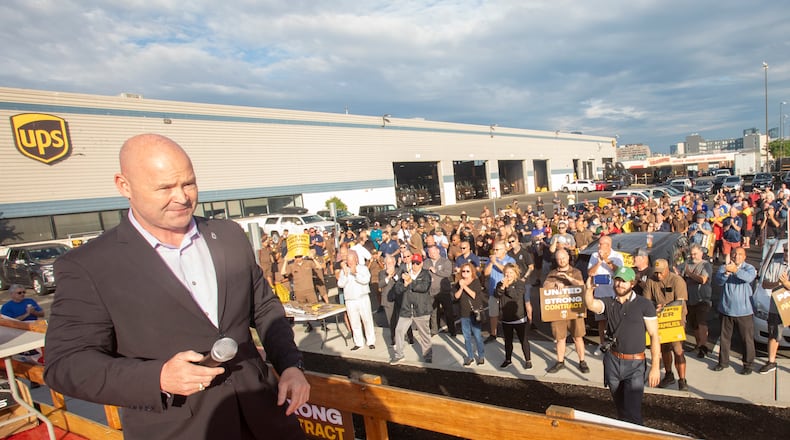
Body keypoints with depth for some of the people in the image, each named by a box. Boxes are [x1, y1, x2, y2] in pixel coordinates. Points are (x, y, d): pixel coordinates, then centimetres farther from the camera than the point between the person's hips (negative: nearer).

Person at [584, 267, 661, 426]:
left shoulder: (644, 305, -5)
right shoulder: (609, 303, 2)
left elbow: (654, 336, -6)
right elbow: (591, 305, -19)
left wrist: (655, 367, -10)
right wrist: (588, 288, -39)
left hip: (635, 364, -3)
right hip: (612, 361, 4)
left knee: (632, 411, -8)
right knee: (620, 407, 18)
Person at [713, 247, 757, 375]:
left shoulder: (749, 268, -4)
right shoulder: (724, 267, 1)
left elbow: (749, 277, -26)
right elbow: (718, 281, -15)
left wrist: (735, 270, -44)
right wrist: (726, 273, -35)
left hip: (744, 311, -2)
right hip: (726, 310, 2)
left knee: (747, 339, 5)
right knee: (724, 337, 13)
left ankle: (748, 364, 21)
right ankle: (723, 361, 26)